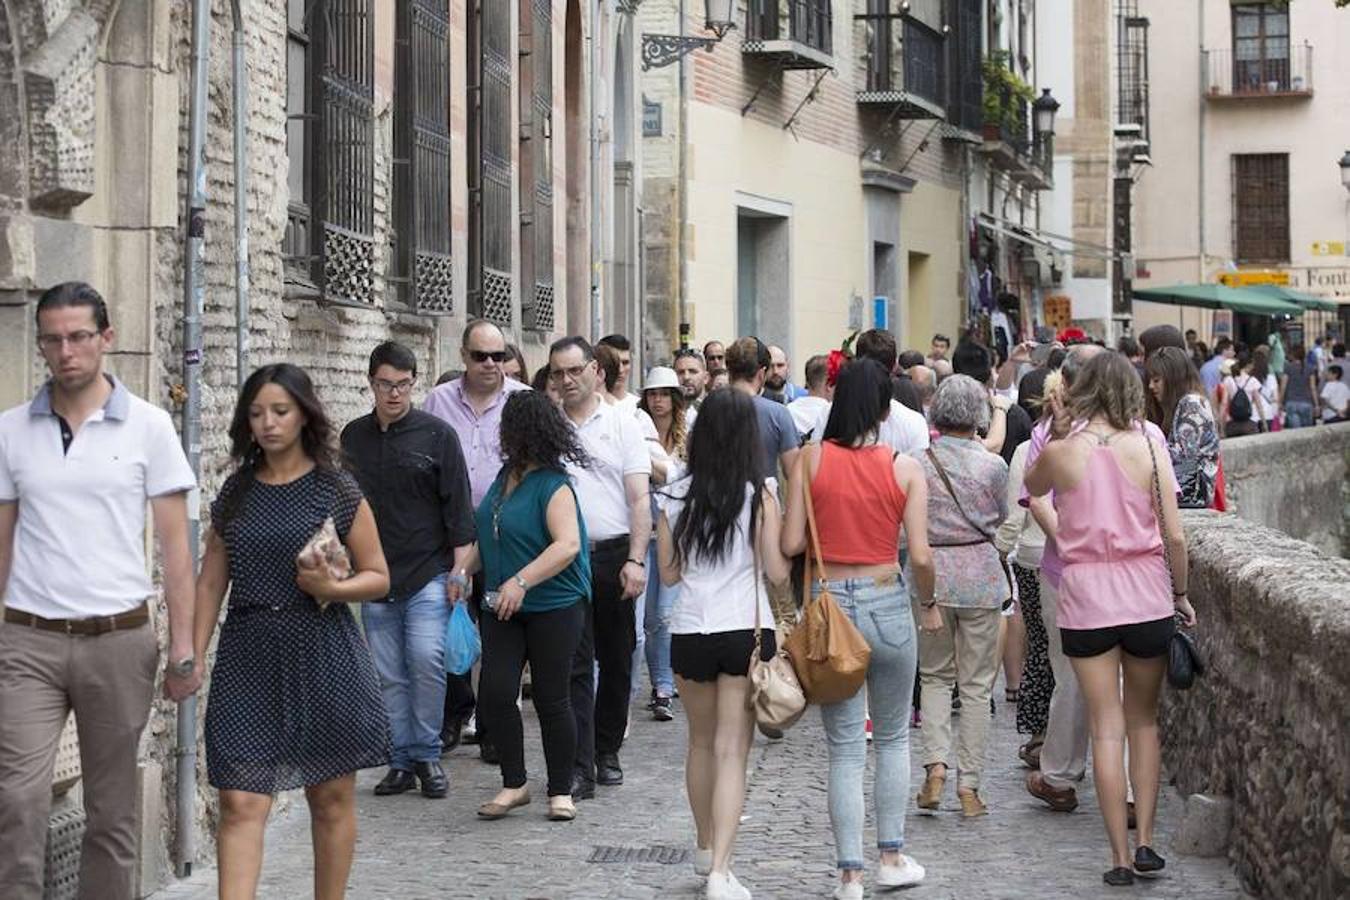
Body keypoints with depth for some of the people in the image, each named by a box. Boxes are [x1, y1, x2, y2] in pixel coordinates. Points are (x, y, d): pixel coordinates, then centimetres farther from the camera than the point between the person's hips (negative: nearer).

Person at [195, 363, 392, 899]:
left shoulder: (339, 492, 1)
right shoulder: (235, 494, 9)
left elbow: (379, 578, 4)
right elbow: (211, 582, 13)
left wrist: (333, 588, -15)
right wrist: (193, 656, 6)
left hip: (322, 655, -1)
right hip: (248, 659, 2)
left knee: (331, 798, 8)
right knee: (241, 803, -8)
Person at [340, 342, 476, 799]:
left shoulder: (436, 434, 0)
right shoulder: (354, 436, 10)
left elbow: (458, 505, 0)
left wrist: (458, 569, -6)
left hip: (428, 572, -3)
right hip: (375, 576, 3)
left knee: (426, 660, -14)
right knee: (389, 675, 4)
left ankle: (427, 756, 0)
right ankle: (401, 762, 13)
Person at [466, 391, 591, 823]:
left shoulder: (553, 486, -14)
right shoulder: (506, 475, 11)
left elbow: (567, 545, -25)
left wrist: (521, 581, -31)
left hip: (553, 606, -7)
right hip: (503, 608, 7)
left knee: (551, 699, 1)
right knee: (495, 692, -4)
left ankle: (561, 791, 14)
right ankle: (514, 783, 10)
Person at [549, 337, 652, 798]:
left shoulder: (622, 424, 4)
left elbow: (639, 498, 0)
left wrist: (635, 560, -10)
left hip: (614, 555, 1)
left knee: (616, 660, 9)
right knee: (574, 664, -6)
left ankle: (607, 752, 23)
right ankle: (579, 767, -7)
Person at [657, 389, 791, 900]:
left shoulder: (676, 498, 2)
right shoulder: (759, 495, -7)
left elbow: (669, 574, 8)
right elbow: (777, 572, -6)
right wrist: (789, 539, 12)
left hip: (689, 632, 3)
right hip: (747, 631, -3)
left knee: (701, 743, 21)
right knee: (732, 751, -2)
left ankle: (705, 848, 36)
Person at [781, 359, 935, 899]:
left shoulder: (811, 459, -5)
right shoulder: (905, 469, -5)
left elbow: (791, 544, -7)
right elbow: (920, 556, -8)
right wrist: (928, 603, 10)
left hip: (829, 604, 0)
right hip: (888, 604, 0)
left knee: (845, 748, 7)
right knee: (893, 737, 19)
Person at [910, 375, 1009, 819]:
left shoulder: (919, 461, -6)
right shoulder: (992, 465, -7)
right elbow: (1002, 515, 9)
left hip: (931, 574, 1)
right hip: (981, 574, -1)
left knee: (934, 675, 16)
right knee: (976, 684, 7)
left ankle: (936, 764, -2)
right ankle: (969, 785, 6)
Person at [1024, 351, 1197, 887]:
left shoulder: (1061, 452, -6)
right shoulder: (1148, 448, -5)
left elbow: (1032, 487, 19)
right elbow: (1174, 535, -4)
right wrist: (1181, 593, 8)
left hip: (1086, 592, -1)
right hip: (1145, 590, 1)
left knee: (1107, 728, 4)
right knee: (1143, 720, 16)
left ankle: (1120, 857, 4)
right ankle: (1145, 842, 11)